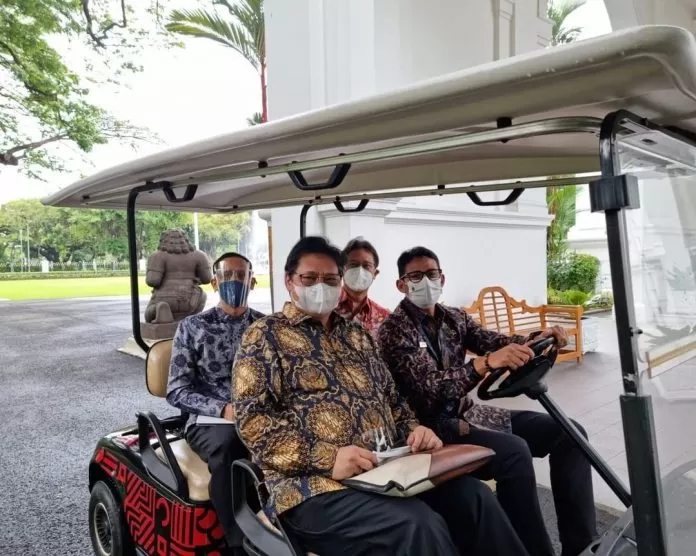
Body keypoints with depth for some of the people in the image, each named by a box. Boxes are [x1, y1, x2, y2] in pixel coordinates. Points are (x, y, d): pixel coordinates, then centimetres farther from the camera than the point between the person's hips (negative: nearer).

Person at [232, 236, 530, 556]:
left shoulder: (358, 335, 21)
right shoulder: (264, 336, 1)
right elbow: (252, 420, -9)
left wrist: (413, 430, 2)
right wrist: (327, 458, -21)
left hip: (388, 469, 6)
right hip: (317, 486, -6)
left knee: (473, 497, -17)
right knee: (419, 527, -29)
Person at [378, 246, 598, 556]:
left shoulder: (454, 318, 11)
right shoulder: (395, 329, -13)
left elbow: (492, 340, -3)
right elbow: (431, 387, -25)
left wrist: (536, 339, -24)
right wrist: (487, 363, -40)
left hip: (468, 413, 8)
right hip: (435, 426, -8)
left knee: (568, 433, -1)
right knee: (514, 451, -31)